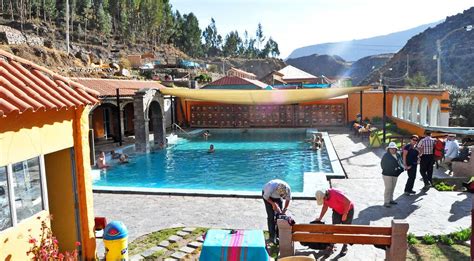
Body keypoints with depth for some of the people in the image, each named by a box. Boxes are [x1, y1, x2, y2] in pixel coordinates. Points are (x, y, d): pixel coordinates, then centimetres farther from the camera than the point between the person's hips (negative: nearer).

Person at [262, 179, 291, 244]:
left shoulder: (288, 188, -32)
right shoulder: (271, 187, -43)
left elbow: (288, 199, -12)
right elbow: (266, 197, -23)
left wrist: (284, 209, -16)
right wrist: (273, 203, -27)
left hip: (277, 197, 4)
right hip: (268, 195, -3)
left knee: (280, 214, -3)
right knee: (271, 215, -10)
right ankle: (272, 236, -3)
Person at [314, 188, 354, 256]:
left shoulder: (335, 194, -38)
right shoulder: (324, 197, -14)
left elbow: (348, 202, -33)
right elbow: (325, 207, 4)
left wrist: (345, 214, -26)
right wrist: (320, 218, -1)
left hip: (348, 210, -6)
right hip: (337, 211, 6)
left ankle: (344, 248, 16)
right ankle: (331, 246, 7)